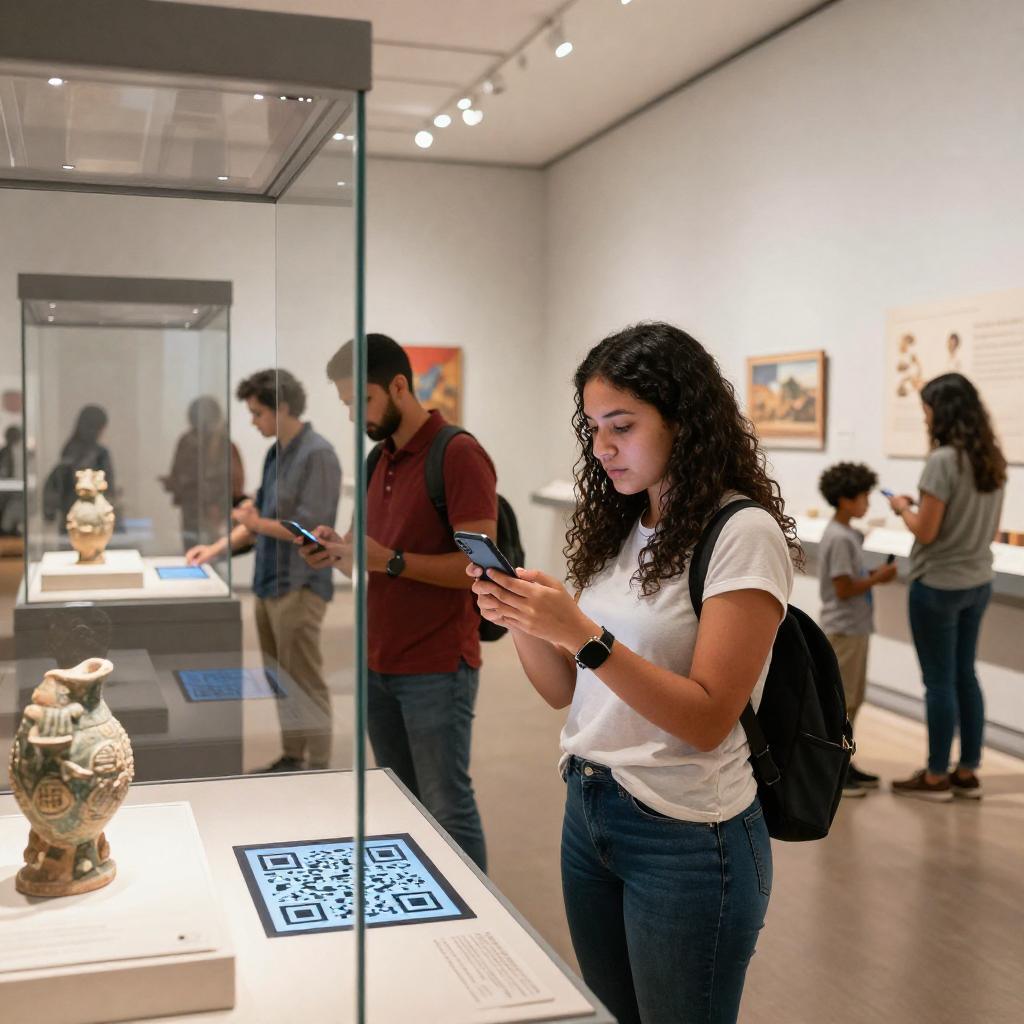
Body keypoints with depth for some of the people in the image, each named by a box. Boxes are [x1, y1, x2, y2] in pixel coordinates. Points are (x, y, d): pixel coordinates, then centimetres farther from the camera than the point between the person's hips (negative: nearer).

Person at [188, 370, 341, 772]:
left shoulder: (317, 454, -14)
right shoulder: (275, 454, 12)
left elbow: (312, 527, -19)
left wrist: (259, 524, -13)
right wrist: (216, 548, 10)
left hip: (299, 586, -9)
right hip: (268, 583, 9)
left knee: (306, 685, -2)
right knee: (281, 682, 15)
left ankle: (318, 769, 7)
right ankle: (292, 757, 27)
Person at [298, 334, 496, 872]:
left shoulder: (459, 455, -12)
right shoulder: (379, 458, 14)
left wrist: (390, 560, -25)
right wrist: (340, 550, 0)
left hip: (436, 671, -8)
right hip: (378, 665, 8)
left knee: (448, 809, -1)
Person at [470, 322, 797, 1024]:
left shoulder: (743, 533, -15)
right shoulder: (618, 527, 6)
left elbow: (708, 720, -19)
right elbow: (564, 691, 8)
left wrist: (584, 634, -28)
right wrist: (521, 619, -11)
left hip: (685, 835, -7)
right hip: (587, 809, 7)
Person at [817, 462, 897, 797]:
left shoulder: (846, 534, 11)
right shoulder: (840, 539, -19)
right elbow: (843, 589, -21)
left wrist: (873, 575, 2)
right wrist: (877, 579, -12)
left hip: (855, 628, 10)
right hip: (843, 629, -10)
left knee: (852, 700, 16)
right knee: (840, 701, -3)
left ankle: (843, 763, 25)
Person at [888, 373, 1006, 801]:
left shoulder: (942, 460, -19)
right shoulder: (992, 460, 6)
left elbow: (926, 532, -18)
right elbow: (990, 528, 13)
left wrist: (903, 507, 0)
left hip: (938, 586, -8)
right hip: (977, 583, 8)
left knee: (939, 681, 2)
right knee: (965, 676, 16)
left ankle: (936, 777, 13)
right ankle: (967, 773, 23)